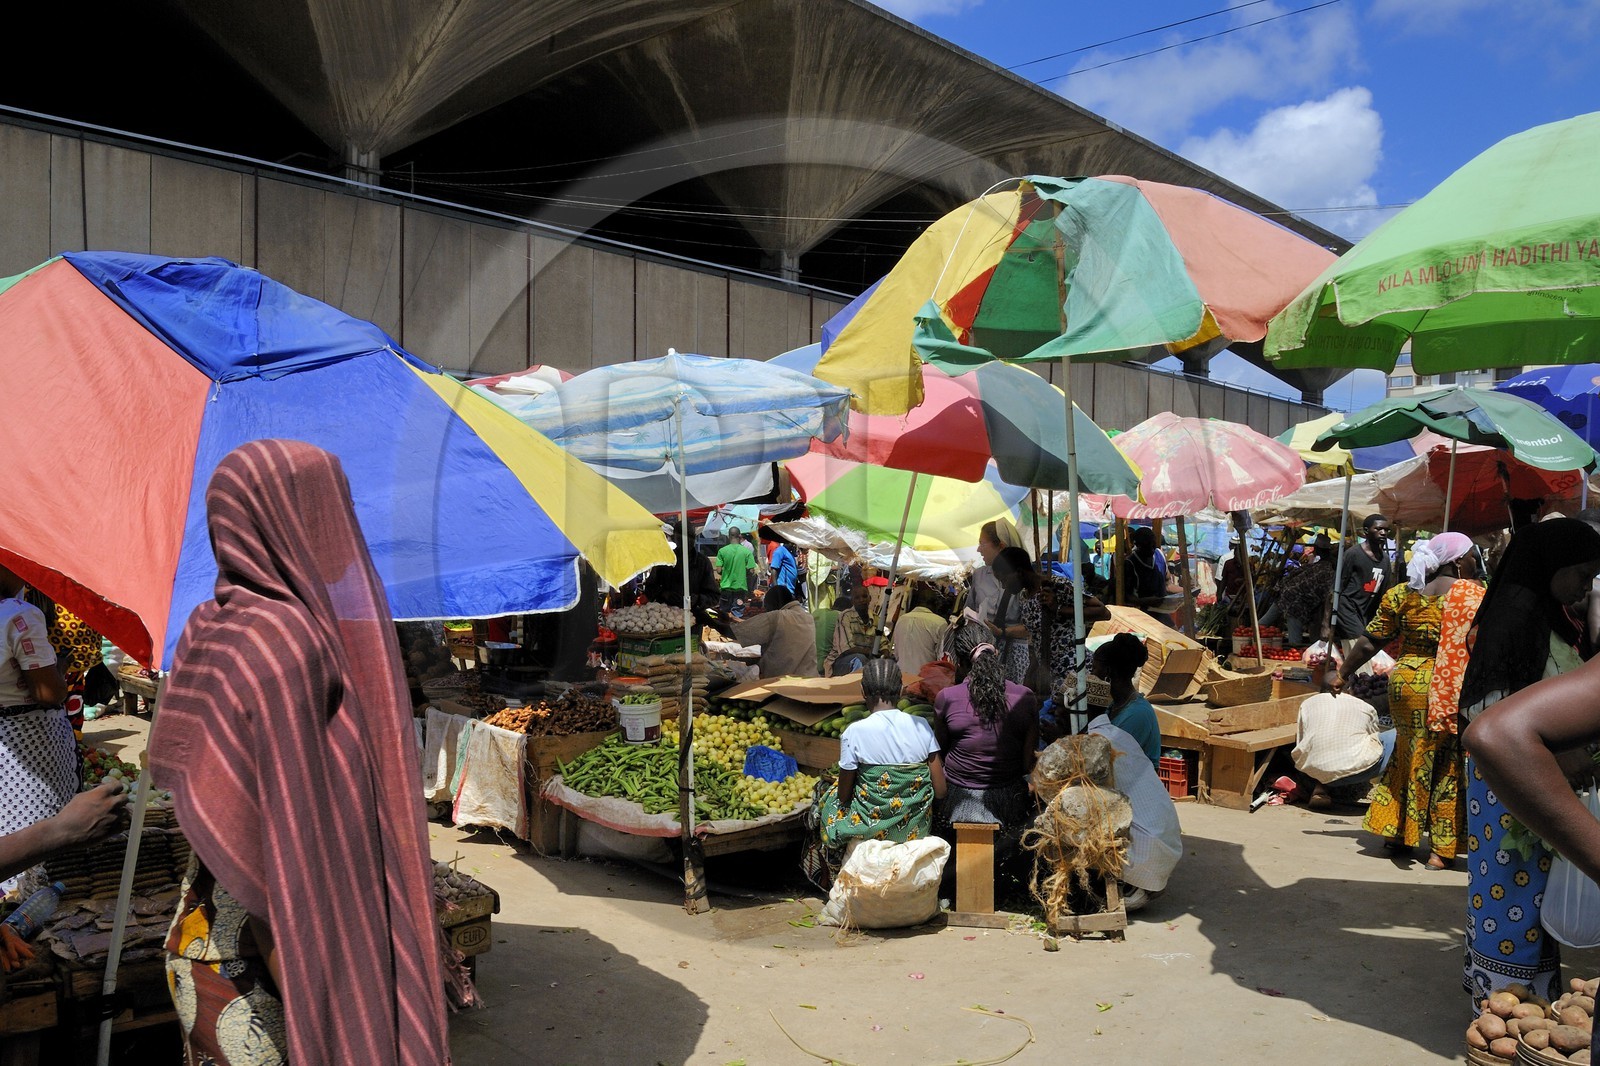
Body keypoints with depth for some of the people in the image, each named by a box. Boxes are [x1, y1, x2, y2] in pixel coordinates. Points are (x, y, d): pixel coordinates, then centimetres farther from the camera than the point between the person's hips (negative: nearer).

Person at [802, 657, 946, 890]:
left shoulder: (855, 732, -16)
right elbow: (940, 791, -4)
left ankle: (833, 879, 36)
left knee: (827, 794, 27)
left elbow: (843, 796, -8)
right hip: (917, 832, 4)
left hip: (870, 830, -4)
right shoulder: (921, 726, -7)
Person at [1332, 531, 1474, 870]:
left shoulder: (1401, 593, 3)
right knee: (1448, 764, 7)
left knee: (1408, 754, 19)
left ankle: (1396, 833, 24)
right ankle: (1442, 849, 10)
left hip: (1405, 680, 4)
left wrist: (1344, 673, 12)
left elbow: (1371, 640, 4)